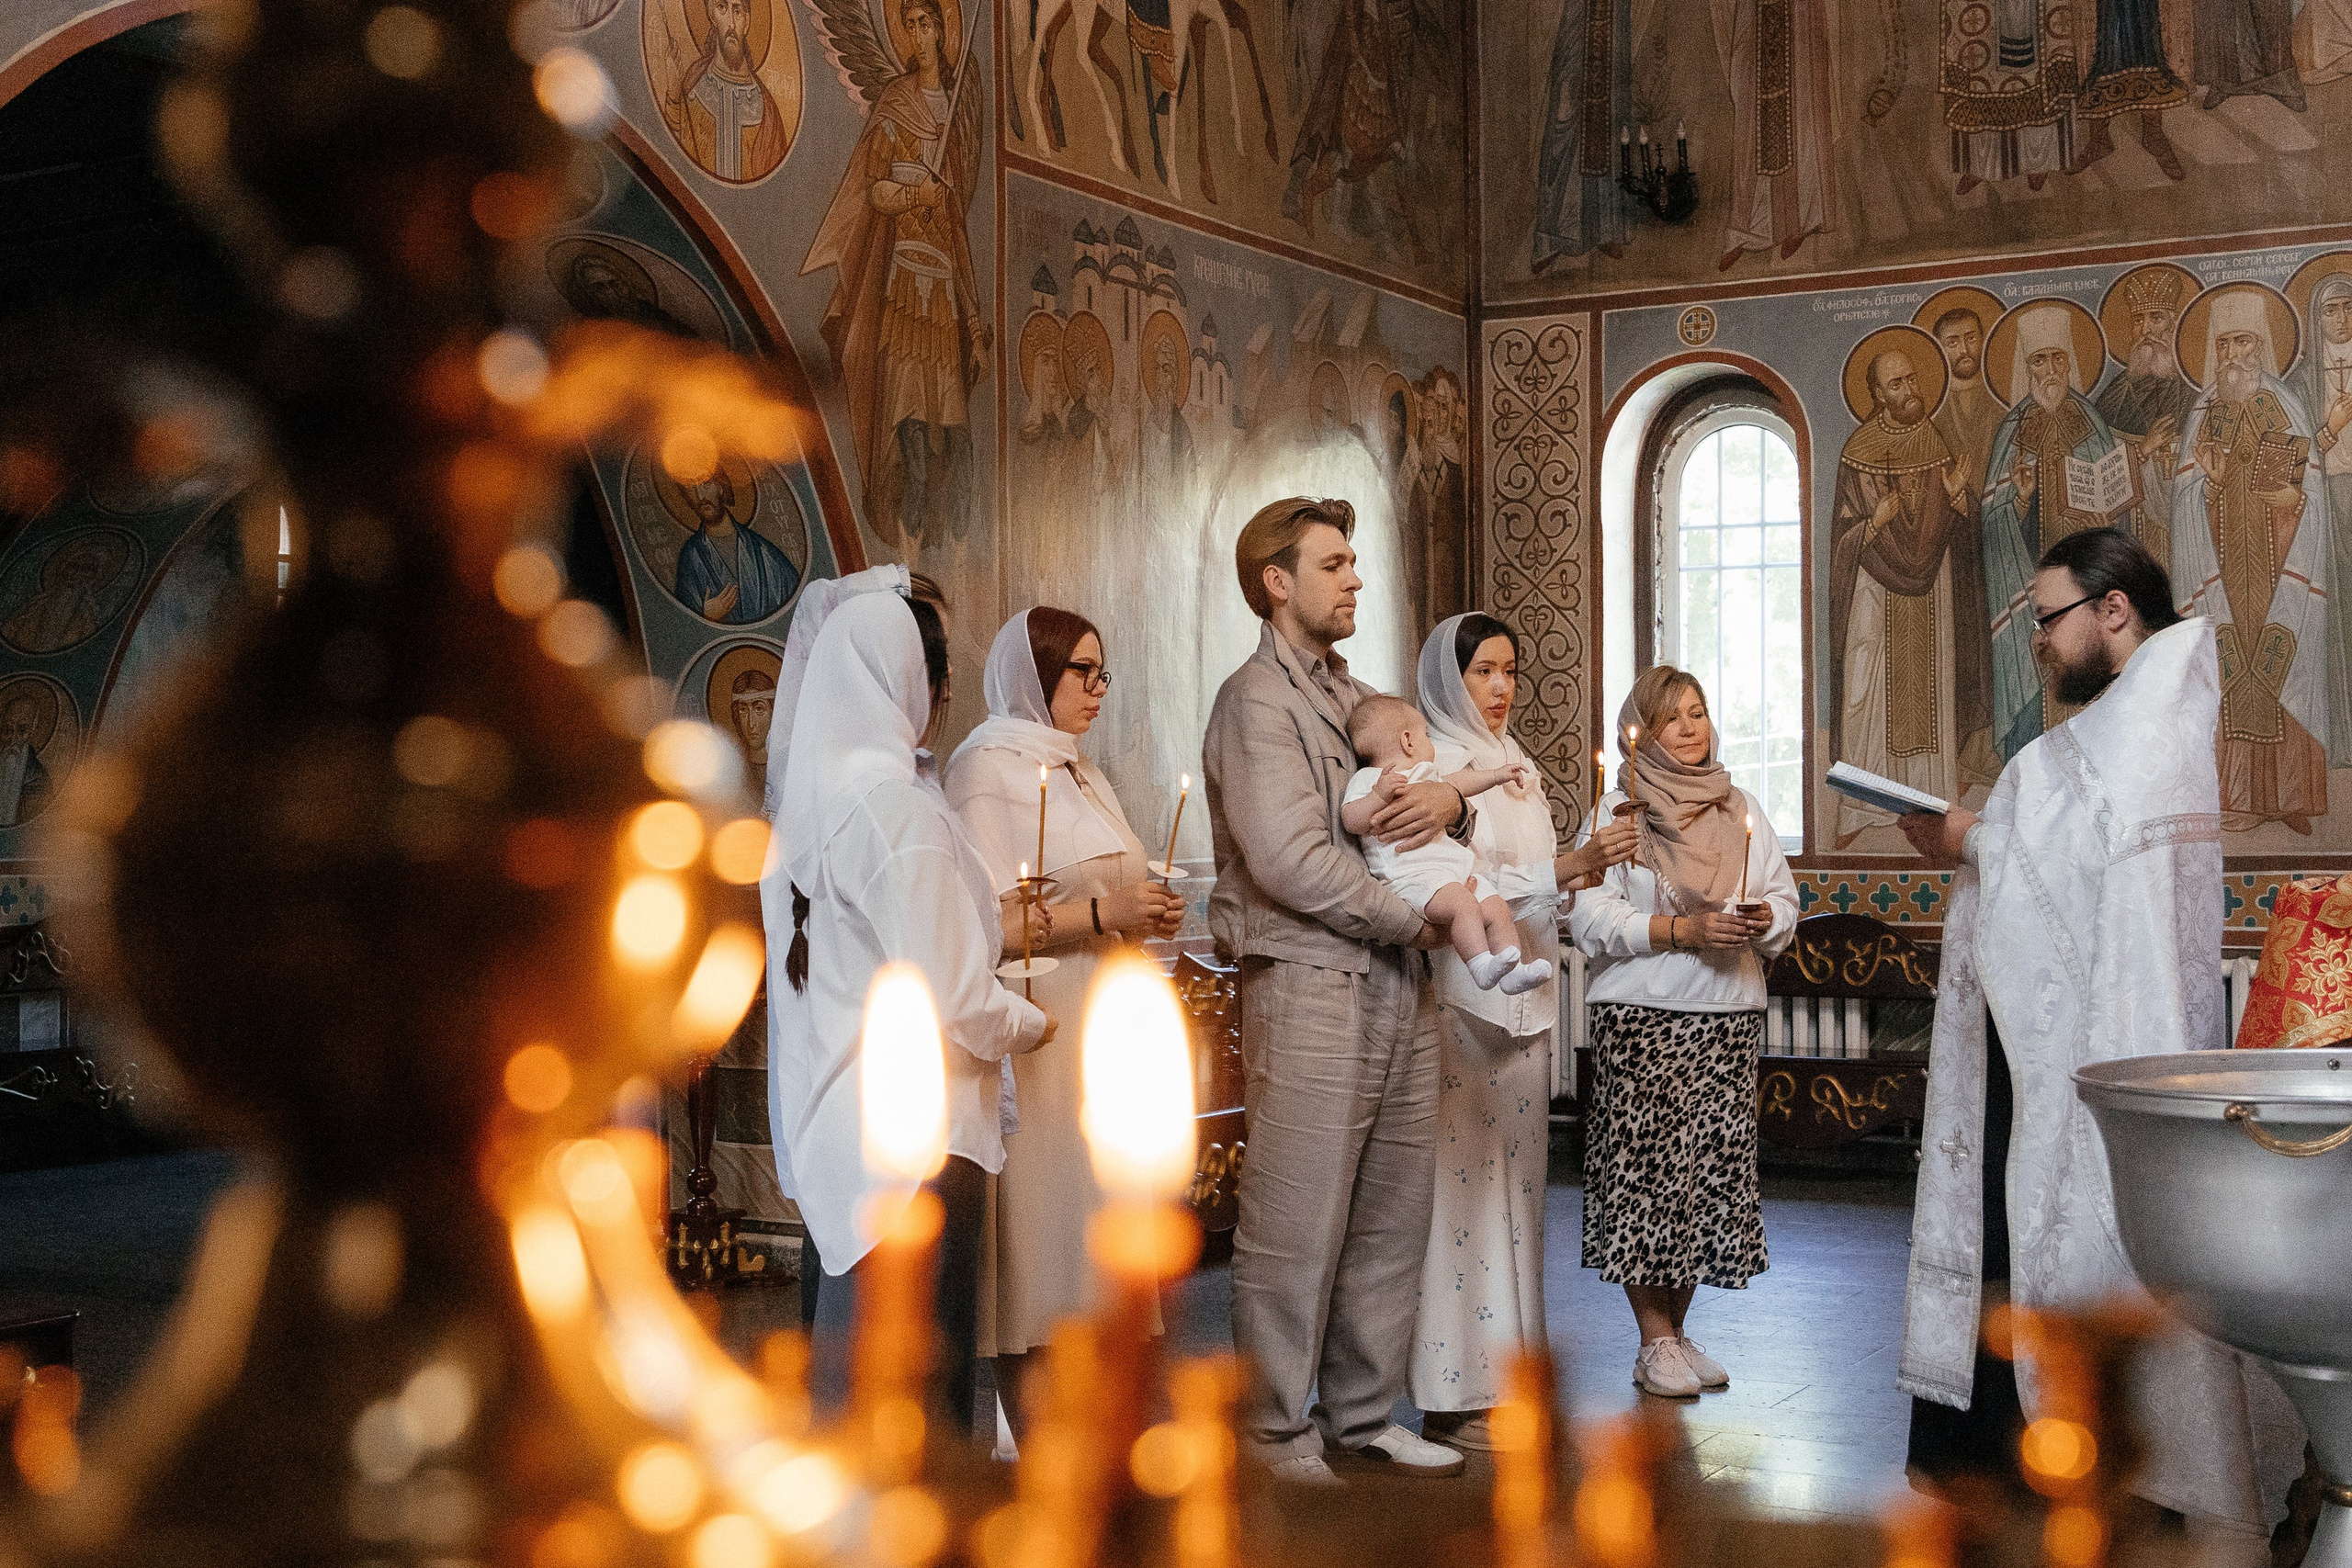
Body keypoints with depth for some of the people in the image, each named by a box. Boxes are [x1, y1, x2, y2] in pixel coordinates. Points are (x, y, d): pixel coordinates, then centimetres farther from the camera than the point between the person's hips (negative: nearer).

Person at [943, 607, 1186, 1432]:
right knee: (1037, 1247, -6)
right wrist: (1099, 913, -19)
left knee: (1090, 1241, 6)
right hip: (1036, 1038, -8)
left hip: (1101, 1033, 8)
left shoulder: (1082, 774, 20)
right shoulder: (987, 770, -6)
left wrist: (1147, 914, 10)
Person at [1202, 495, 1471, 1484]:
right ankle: (1273, 1428, 8)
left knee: (1391, 1219, 11)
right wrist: (1417, 920, -10)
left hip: (1398, 988, 8)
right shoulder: (1258, 700, -6)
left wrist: (1451, 799, -3)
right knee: (1295, 1226, -3)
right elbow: (1291, 859, -17)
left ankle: (1363, 1414, 22)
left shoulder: (1359, 698, 20)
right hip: (1310, 985, -8)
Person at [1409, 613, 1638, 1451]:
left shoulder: (1512, 767, 19)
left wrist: (1583, 871, 7)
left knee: (1509, 1178, 10)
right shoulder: (1436, 767, -7)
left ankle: (1501, 1370, 18)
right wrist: (1563, 869, -24)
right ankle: (1454, 1396, -2)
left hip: (1520, 999, 9)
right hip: (1461, 999, -8)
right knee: (1461, 1181, -7)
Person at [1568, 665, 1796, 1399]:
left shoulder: (1742, 809, 16)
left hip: (1728, 1015, 4)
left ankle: (1676, 1332, 14)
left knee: (1712, 1166, 1)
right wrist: (1681, 931, -16)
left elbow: (1783, 896, 15)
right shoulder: (1616, 812, 2)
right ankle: (1657, 1343, 4)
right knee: (1646, 1168, -6)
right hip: (1642, 1015, -4)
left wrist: (1765, 917, -7)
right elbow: (1590, 917, -7)